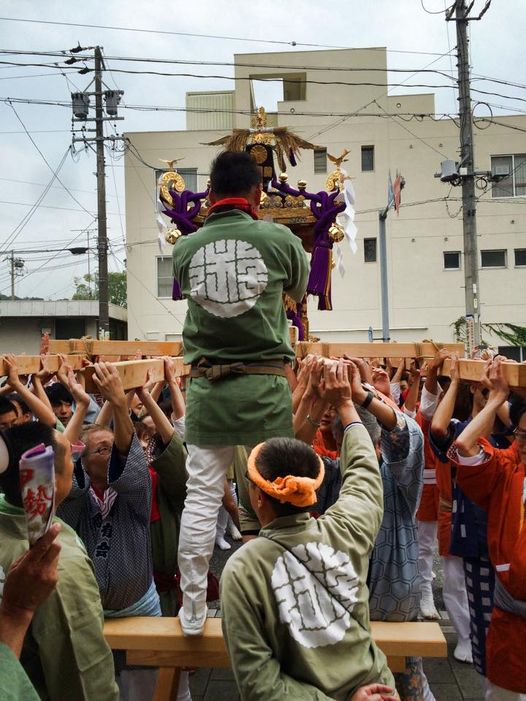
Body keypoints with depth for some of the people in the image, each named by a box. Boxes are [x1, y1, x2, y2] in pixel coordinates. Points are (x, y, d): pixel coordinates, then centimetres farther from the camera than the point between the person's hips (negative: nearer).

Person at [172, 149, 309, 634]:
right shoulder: (280, 239, -2)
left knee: (201, 497, 9)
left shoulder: (185, 248, 2)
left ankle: (193, 610, 20)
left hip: (207, 386, 2)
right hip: (266, 385, -1)